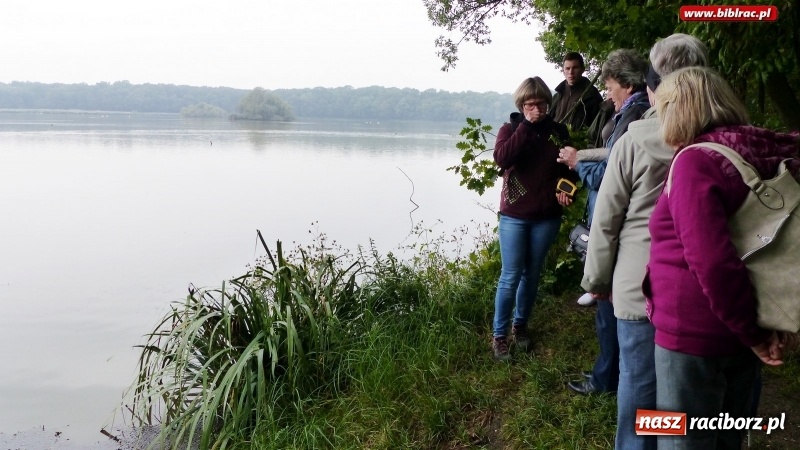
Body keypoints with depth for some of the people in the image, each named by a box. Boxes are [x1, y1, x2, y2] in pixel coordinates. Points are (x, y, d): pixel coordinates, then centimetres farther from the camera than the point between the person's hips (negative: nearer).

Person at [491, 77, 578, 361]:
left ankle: (520, 325, 29)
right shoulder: (510, 129, -2)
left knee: (532, 274, 12)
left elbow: (568, 168, 15)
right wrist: (526, 125, -21)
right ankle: (499, 335, 10)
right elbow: (501, 158, -22)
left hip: (547, 217, 3)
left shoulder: (558, 131, 4)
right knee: (511, 276, -2)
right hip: (514, 215, -2)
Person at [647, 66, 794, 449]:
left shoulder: (695, 161, -19)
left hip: (695, 332, -8)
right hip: (738, 332, 8)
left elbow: (712, 261, -26)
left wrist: (752, 331, -14)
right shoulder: (761, 155, 5)